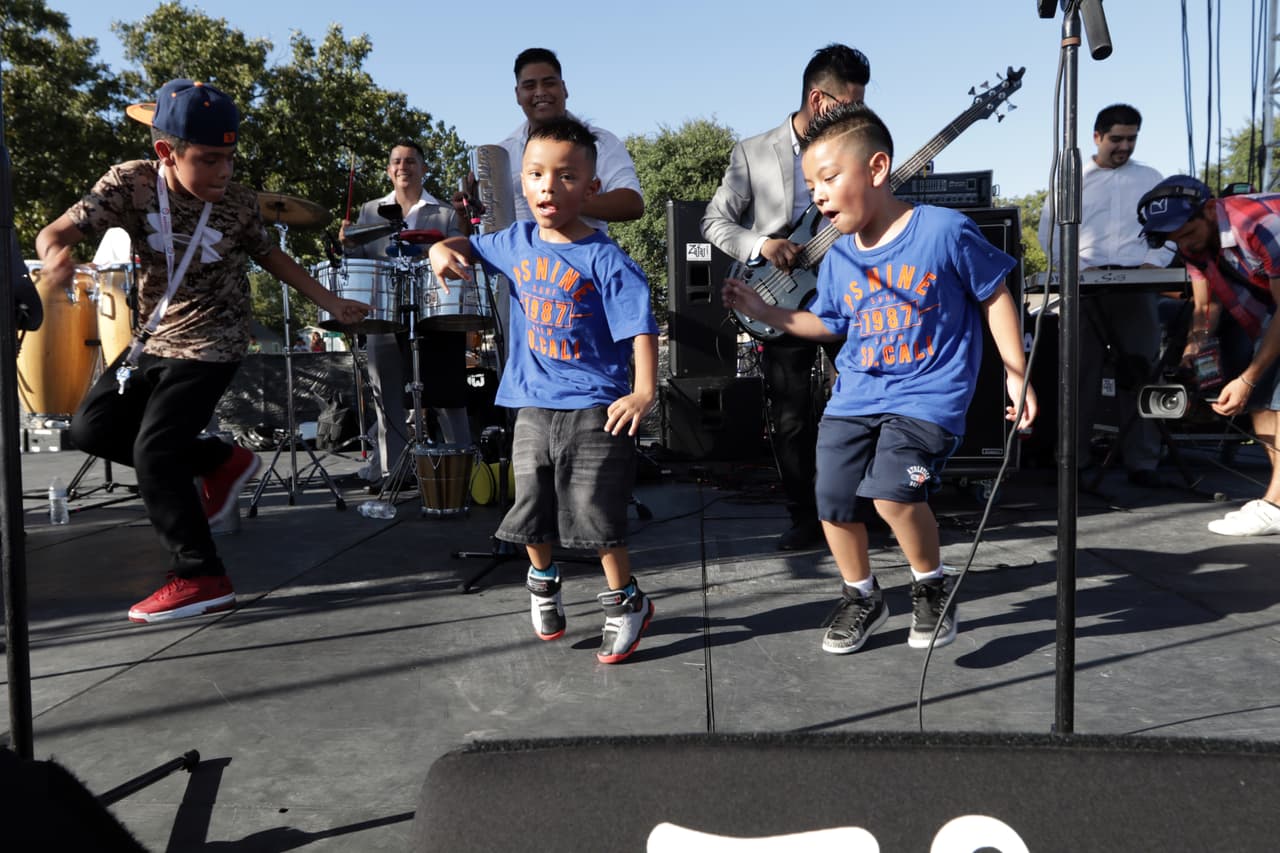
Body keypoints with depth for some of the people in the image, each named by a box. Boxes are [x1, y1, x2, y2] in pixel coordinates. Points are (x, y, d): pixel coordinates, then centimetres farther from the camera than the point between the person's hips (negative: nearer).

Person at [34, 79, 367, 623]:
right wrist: (55, 252, -40)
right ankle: (221, 462, 19)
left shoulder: (239, 202, -13)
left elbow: (270, 256, 4)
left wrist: (328, 302, 5)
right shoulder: (131, 182, -12)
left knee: (153, 452, -14)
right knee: (92, 428, 10)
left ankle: (201, 578, -5)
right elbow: (59, 230, -15)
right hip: (156, 339, 5)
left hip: (212, 346, -5)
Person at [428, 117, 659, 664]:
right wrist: (445, 250, -1)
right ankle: (542, 580, 43)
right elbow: (470, 247, 23)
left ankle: (627, 603, 20)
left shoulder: (604, 260, -13)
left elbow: (641, 327, -17)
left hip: (595, 408, -5)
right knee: (532, 511, 15)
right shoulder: (516, 242, 5)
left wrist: (644, 392, -29)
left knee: (597, 513, -1)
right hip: (533, 403, 5)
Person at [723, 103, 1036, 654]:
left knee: (892, 492, -24)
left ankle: (932, 587, 6)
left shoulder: (945, 230, -11)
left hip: (929, 395, -5)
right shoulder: (838, 256, 5)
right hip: (854, 396, 6)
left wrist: (1016, 376, -1)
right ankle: (862, 598, 29)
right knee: (834, 504, 2)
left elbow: (995, 297, -1)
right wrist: (766, 313, 7)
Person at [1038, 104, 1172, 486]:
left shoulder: (1151, 178, 16)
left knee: (1139, 372, -1)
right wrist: (1076, 266, -10)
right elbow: (1050, 230, 4)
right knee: (1081, 373, -1)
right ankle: (1075, 459, 3)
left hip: (1138, 286, 1)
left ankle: (1142, 461, 2)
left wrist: (1155, 262, -7)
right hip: (1085, 286, -1)